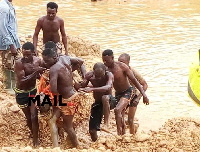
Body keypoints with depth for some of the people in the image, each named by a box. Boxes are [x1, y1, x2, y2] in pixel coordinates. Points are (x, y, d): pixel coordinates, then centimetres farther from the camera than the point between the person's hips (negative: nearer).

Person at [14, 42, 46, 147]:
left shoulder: (38, 61, -11)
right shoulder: (19, 63, -26)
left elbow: (41, 75, 7)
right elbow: (22, 81, -31)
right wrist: (35, 72, -38)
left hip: (33, 91, 3)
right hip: (21, 93, -3)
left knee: (34, 116, -2)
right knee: (28, 117, 10)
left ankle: (36, 141, 9)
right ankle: (33, 134, 35)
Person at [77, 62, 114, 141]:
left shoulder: (109, 75, -24)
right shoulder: (89, 75, -13)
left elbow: (108, 87, -43)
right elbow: (80, 87, -8)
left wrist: (92, 89, -54)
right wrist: (82, 85, -33)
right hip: (97, 103, 3)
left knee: (104, 98, -38)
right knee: (92, 130, -3)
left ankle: (106, 122, -24)